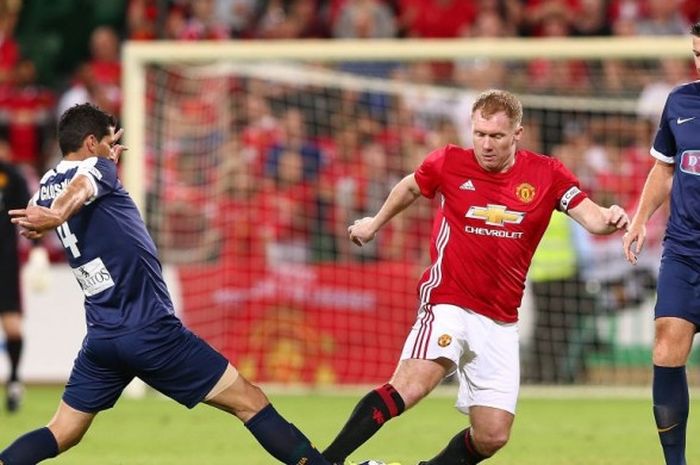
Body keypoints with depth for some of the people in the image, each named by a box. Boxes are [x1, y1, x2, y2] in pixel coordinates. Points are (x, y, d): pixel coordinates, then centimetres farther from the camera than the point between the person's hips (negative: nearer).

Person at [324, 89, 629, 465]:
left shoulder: (546, 174, 0)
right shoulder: (450, 163, -2)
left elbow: (590, 215, -7)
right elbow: (410, 187, 19)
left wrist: (608, 219, -30)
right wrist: (376, 223, 33)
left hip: (500, 321, 3)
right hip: (448, 302, -3)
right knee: (412, 386, -30)